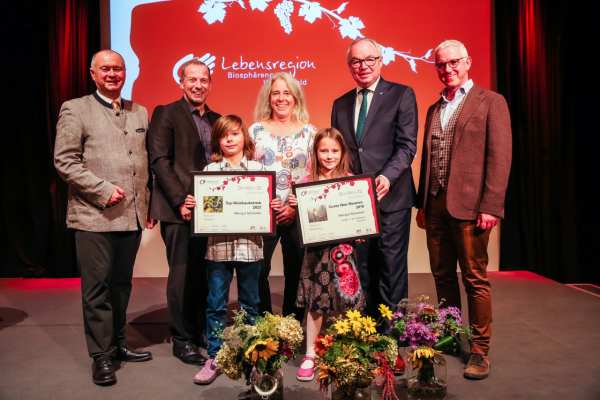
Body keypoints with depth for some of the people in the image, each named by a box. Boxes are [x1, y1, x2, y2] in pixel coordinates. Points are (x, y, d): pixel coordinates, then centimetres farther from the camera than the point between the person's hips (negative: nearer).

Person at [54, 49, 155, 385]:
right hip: (95, 217, -5)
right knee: (97, 288, 2)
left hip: (132, 216, 5)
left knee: (122, 284, 15)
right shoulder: (75, 110, 1)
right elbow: (65, 161, -7)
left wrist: (148, 206, 11)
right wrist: (104, 190, -15)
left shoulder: (139, 113, 16)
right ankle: (101, 357, 14)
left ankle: (117, 343, 30)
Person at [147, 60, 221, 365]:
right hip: (179, 211, -5)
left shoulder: (217, 120, 17)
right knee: (182, 275, 1)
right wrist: (182, 200, -16)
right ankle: (182, 340, 15)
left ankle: (204, 331, 26)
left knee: (206, 274, 11)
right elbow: (159, 160, -8)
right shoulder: (166, 114, 0)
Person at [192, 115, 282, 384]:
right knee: (216, 304, 7)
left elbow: (265, 203, 7)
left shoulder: (257, 168, 5)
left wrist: (274, 206, -13)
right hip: (218, 245, 0)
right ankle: (214, 357, 21)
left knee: (250, 303, 12)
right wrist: (193, 204, -13)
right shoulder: (211, 169, 5)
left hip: (249, 244, 0)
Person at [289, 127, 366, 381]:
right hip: (317, 248, 0)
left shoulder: (350, 180, 1)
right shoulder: (308, 182, 2)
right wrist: (295, 204, -13)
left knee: (341, 304, 7)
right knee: (315, 303, 4)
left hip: (342, 247, 0)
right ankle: (310, 355, 17)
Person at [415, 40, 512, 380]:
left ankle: (480, 351, 13)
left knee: (475, 280, 1)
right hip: (435, 205, 6)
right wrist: (422, 203, 14)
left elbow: (499, 158, -7)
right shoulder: (434, 109, 18)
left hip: (469, 206, -5)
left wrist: (490, 206, -15)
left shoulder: (491, 102, 1)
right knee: (443, 276, 12)